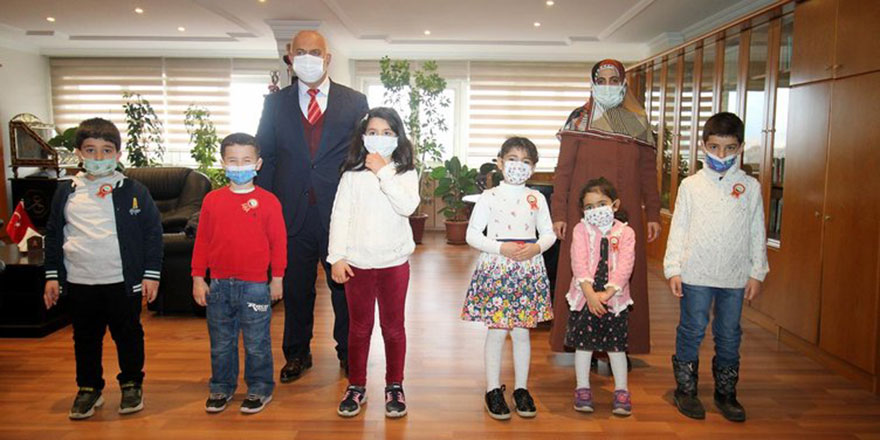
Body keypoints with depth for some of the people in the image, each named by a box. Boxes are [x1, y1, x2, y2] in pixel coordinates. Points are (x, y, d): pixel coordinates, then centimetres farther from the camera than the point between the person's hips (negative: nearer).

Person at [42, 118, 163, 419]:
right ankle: (89, 388, 31)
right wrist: (52, 275, 7)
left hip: (123, 282, -2)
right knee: (85, 338, 14)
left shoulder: (134, 191, -4)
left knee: (129, 335, 10)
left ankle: (132, 384, 29)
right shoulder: (66, 191, 4)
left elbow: (153, 233, -2)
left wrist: (151, 274, -6)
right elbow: (53, 234, 11)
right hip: (79, 283, 3)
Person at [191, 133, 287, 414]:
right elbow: (202, 240, 5)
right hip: (218, 284, 3)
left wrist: (277, 278, -2)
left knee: (256, 344, 8)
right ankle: (221, 388, 32)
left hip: (255, 285, -3)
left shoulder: (268, 201, -5)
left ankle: (259, 389, 23)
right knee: (220, 343, 16)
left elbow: (279, 241, -3)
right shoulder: (212, 200, 3)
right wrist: (198, 278, 3)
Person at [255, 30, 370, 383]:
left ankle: (348, 353, 28)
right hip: (293, 213, 1)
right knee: (296, 288, 13)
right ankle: (297, 354, 31)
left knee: (344, 287, 10)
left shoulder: (354, 102, 4)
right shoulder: (275, 103, 8)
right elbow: (265, 157, 8)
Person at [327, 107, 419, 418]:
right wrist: (337, 257, -8)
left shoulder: (405, 173, -1)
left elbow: (408, 206, -19)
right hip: (357, 262, 1)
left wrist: (383, 172, -18)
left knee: (393, 326, 10)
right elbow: (340, 215, -2)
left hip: (394, 261, 0)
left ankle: (394, 386, 25)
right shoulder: (352, 174, 1)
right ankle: (356, 386, 26)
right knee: (359, 326, 12)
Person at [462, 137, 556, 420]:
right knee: (497, 331, 1)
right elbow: (472, 234, -4)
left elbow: (549, 233, 12)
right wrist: (501, 248, -16)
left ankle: (521, 389, 23)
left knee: (522, 331, 9)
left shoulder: (536, 198, 8)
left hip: (529, 269, 3)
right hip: (495, 269, -2)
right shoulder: (489, 197, -1)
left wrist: (536, 248, -10)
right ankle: (493, 390, 15)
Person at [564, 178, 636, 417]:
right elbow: (579, 263, -10)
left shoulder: (625, 233, -1)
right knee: (583, 343, 8)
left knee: (616, 345, 7)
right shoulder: (581, 230, 0)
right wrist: (590, 293, -21)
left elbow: (624, 267, -10)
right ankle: (582, 389, 20)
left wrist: (607, 292, -21)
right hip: (584, 296, 1)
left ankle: (621, 391, 19)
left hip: (615, 298, 0)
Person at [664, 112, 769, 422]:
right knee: (692, 331, 4)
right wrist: (673, 269, -3)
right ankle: (686, 389, 19)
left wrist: (757, 273, 4)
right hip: (696, 274, -1)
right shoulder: (691, 185, 0)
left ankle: (726, 392, 26)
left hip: (735, 276, 2)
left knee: (729, 335, 11)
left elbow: (757, 234, 7)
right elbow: (678, 229, 1)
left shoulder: (750, 187, 4)